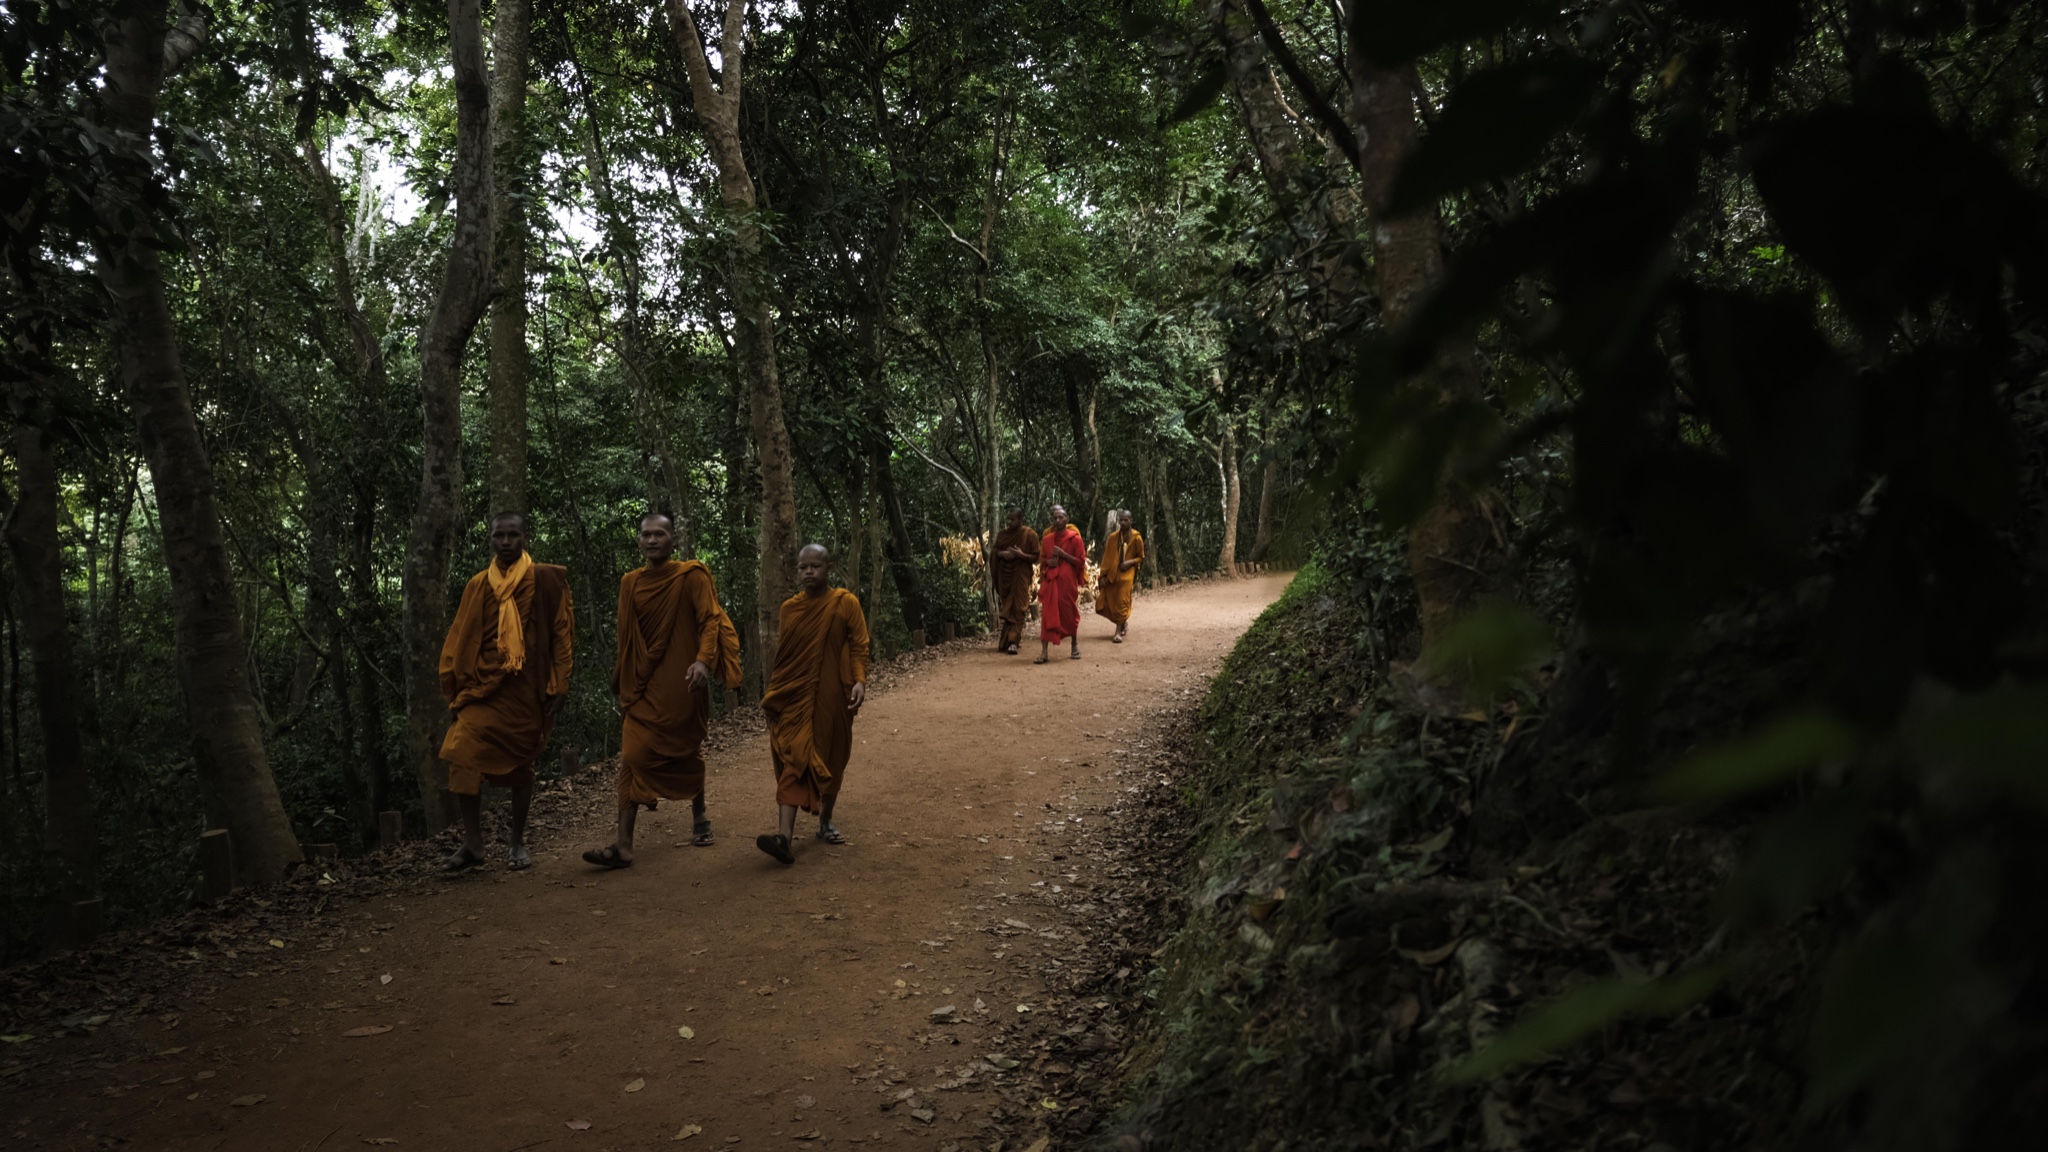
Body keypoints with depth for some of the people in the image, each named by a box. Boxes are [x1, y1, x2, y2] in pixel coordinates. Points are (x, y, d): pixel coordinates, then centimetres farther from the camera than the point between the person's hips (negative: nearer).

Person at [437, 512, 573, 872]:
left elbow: (562, 634, 1)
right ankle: (472, 843, -4)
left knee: (521, 765, 7)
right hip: (482, 687, 2)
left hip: (526, 691, -2)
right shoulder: (477, 586, 8)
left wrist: (557, 687, -3)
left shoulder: (546, 580, 0)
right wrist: (455, 691, 5)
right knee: (462, 758, -14)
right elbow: (459, 640, 10)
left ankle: (518, 842, 22)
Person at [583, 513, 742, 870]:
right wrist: (622, 680, 18)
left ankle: (698, 818, 34)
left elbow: (711, 619, -13)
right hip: (641, 686, 4)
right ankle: (624, 844, -9)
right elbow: (626, 638, 17)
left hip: (679, 683, -3)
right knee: (633, 757, -6)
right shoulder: (630, 583, 9)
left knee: (686, 753, 9)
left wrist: (703, 659, -28)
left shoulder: (691, 576, -5)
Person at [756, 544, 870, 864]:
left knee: (831, 760, 10)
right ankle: (784, 834, -19)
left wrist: (859, 680, -17)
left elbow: (859, 645, -3)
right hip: (794, 695, 2)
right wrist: (773, 692, 14)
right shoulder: (789, 607, 7)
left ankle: (826, 822, 31)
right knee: (792, 761, -9)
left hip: (831, 697, -1)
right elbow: (782, 654, 14)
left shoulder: (846, 603, -2)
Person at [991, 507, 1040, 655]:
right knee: (1006, 608, 9)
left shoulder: (1030, 535, -7)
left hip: (1021, 576, -4)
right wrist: (1002, 554, -9)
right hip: (1005, 575, 4)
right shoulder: (1002, 534, 5)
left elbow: (1036, 557, -5)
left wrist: (1021, 555, -21)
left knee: (1017, 609, -8)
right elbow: (995, 551, 13)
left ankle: (1013, 641, -13)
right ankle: (1007, 640, 19)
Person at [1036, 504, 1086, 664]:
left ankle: (1075, 645, 30)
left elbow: (1081, 561, -5)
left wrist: (1062, 554, -15)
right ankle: (1044, 652, -10)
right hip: (1050, 581, 2)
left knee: (1070, 613, 9)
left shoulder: (1074, 538, -3)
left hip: (1068, 581, -2)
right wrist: (1048, 562, -4)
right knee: (1047, 615, -6)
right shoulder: (1046, 539, 9)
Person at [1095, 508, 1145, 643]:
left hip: (1126, 574, -4)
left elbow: (1141, 557, 4)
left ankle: (1119, 632, -1)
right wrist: (1103, 575, -2)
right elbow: (1107, 557, 4)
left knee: (1121, 603, -8)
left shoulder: (1136, 538, -5)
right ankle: (1124, 622, 26)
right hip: (1112, 574, 4)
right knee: (1105, 603, 3)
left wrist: (1130, 562, -15)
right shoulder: (1112, 537, 2)